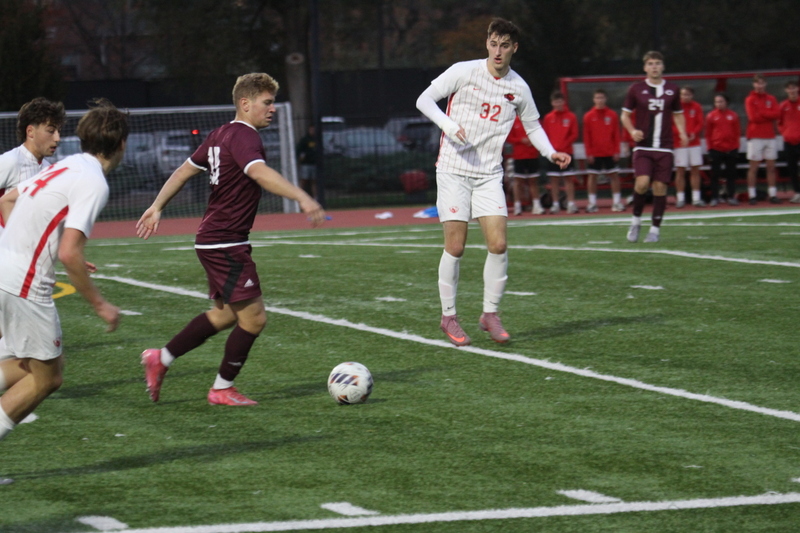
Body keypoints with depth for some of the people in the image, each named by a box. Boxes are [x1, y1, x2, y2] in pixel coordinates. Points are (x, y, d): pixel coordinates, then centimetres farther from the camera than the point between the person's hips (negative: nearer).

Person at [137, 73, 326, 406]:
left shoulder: (221, 135, 13)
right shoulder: (244, 137, -17)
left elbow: (184, 170, 20)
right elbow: (259, 173, -37)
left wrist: (157, 206, 26)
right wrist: (302, 198, -48)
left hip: (213, 241, 10)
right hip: (226, 244, -10)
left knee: (227, 314, 21)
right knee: (254, 317, -4)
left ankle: (161, 359, 25)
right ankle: (222, 390, 8)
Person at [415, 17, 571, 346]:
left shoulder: (518, 88, 5)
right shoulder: (464, 72, -5)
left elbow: (532, 125, 19)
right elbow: (424, 100, -2)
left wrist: (551, 153, 2)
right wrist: (448, 124, -18)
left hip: (489, 174, 3)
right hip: (454, 171, -3)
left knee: (498, 245, -8)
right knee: (455, 247, -5)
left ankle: (490, 314, 7)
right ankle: (448, 316, 9)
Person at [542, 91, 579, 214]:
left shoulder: (571, 117, 3)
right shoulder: (548, 118, 8)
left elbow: (574, 135, 0)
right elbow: (545, 135, 7)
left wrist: (563, 145, -11)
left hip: (566, 152, -2)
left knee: (568, 178, -4)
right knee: (554, 179, 3)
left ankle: (571, 204, -5)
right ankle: (555, 204, 7)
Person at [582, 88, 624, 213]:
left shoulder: (612, 115, 2)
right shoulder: (589, 116, 1)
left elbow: (616, 135, 4)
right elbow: (586, 136, 0)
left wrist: (616, 151, -1)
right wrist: (589, 153, -5)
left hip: (610, 153, 0)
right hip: (594, 154, 0)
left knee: (614, 175, 1)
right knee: (592, 176, 1)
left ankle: (617, 202, 7)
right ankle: (592, 203, 7)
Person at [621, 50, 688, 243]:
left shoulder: (672, 90, 7)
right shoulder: (636, 89, 2)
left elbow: (678, 114, 18)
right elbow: (625, 114, 9)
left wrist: (682, 133, 0)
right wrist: (632, 131, -10)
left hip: (664, 148, 2)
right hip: (643, 147, -2)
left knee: (660, 186, -1)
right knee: (642, 182, -18)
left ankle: (655, 228, 10)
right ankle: (636, 220, 4)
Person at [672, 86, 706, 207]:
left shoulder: (697, 107, 7)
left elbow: (700, 123, 4)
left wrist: (694, 133, -13)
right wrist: (679, 133, -19)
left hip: (694, 142, 3)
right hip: (679, 143, -3)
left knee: (695, 170, 4)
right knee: (680, 171, -3)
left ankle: (696, 198, 8)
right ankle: (680, 199, 2)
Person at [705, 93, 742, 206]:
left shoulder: (733, 115, 4)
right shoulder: (711, 116, 1)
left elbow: (737, 132, 8)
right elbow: (708, 134, 4)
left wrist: (736, 146, 3)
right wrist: (710, 148, 0)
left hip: (731, 149, 1)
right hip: (716, 149, -1)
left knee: (731, 174, 4)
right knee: (715, 174, 1)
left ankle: (731, 197, 9)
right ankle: (714, 198, 5)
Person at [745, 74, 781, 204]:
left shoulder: (772, 99, 11)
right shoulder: (750, 100, 0)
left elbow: (777, 114, -3)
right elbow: (753, 117, -11)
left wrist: (762, 113, -10)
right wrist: (769, 116, -5)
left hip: (770, 137, 4)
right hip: (755, 137, -4)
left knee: (771, 167, 3)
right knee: (753, 167, -3)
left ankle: (773, 194, 5)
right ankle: (752, 195, -1)